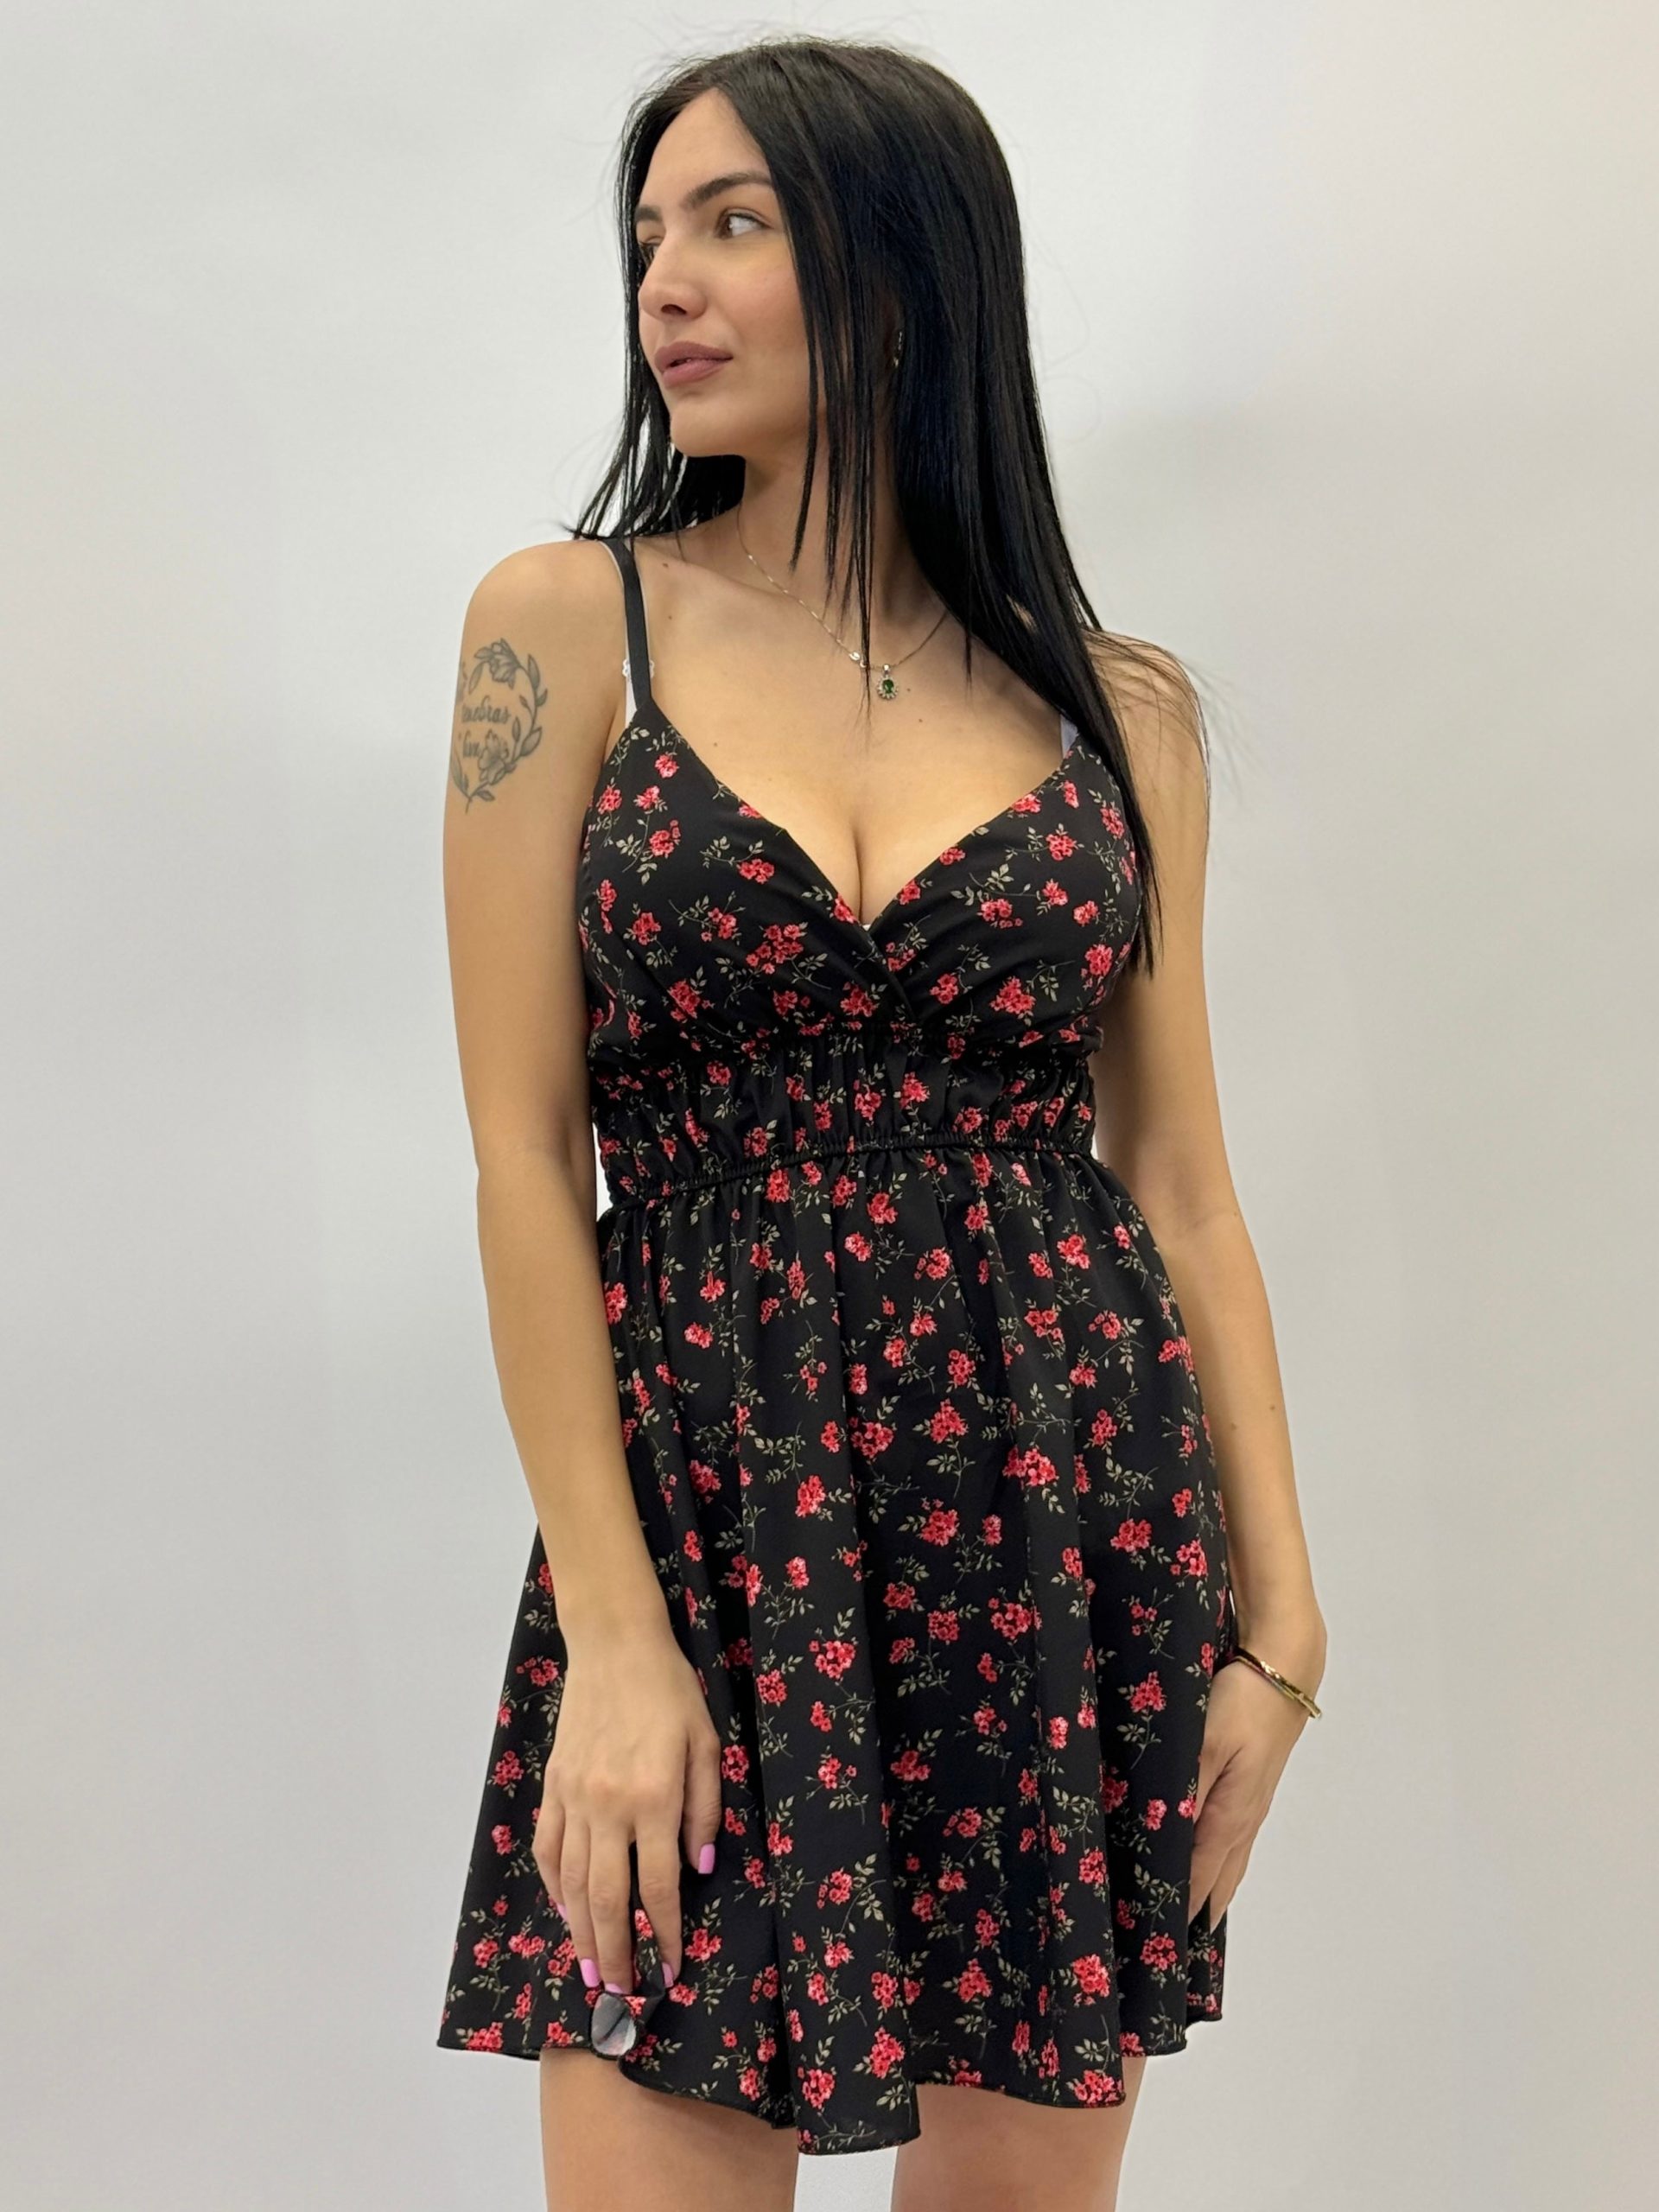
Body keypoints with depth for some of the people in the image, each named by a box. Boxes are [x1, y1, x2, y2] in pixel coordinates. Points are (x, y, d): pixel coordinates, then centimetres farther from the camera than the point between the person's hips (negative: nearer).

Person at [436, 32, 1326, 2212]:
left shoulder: (1119, 707, 6)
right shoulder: (567, 623, 0)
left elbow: (1177, 1172, 8)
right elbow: (526, 1150, -4)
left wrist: (1278, 1619, 1)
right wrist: (611, 1631, -10)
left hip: (1073, 1517, 2)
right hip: (705, 1516, -2)